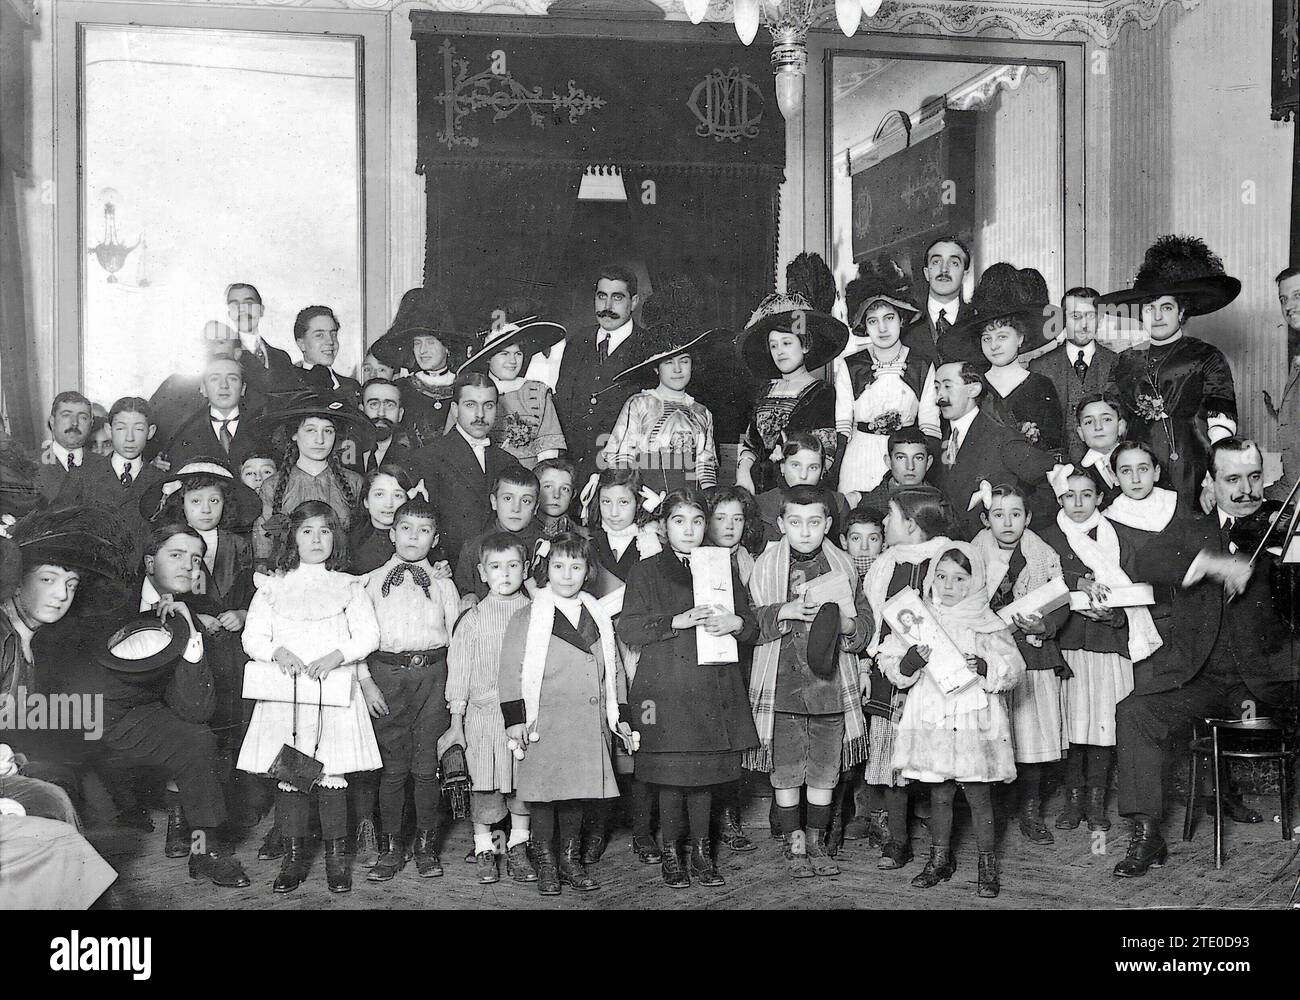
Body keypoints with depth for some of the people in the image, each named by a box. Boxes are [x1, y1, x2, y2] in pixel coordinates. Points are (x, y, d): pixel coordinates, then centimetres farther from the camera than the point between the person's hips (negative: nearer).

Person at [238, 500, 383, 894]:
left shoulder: (349, 586, 9)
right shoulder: (272, 586, 12)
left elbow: (368, 636, 2)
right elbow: (252, 637, 6)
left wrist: (337, 655, -15)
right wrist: (278, 651, -14)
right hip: (285, 693, 1)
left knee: (332, 773, -1)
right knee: (288, 774, 1)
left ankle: (336, 856, 8)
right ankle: (293, 856, 10)